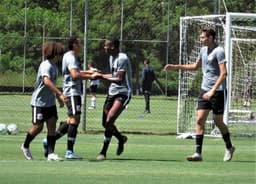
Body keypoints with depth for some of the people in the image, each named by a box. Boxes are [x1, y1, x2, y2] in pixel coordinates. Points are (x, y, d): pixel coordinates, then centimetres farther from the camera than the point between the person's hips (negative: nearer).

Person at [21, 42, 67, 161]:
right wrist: (60, 94, -44)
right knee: (38, 127, -1)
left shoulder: (54, 66, 11)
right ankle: (25, 146, 23)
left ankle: (50, 153, -4)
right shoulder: (46, 66, -19)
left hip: (50, 102, 8)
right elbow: (46, 81, -36)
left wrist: (58, 97, 26)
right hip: (39, 101, -8)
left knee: (52, 125, -1)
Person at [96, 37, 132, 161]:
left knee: (109, 121, -19)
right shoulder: (112, 57, 12)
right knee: (105, 123, 11)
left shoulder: (122, 58, -17)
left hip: (123, 93, -9)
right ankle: (121, 139, 37)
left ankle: (103, 152, -13)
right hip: (112, 92, 9)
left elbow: (119, 79, -22)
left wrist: (102, 77, -20)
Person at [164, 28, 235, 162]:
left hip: (218, 91, -7)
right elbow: (195, 66, 28)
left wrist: (213, 91, -24)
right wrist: (176, 67, 21)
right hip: (205, 90, 7)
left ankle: (229, 148, 26)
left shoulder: (219, 51, -13)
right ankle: (198, 153, -8)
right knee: (200, 119, -5)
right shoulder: (204, 50, 12)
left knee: (218, 121, 3)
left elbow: (223, 73, -19)